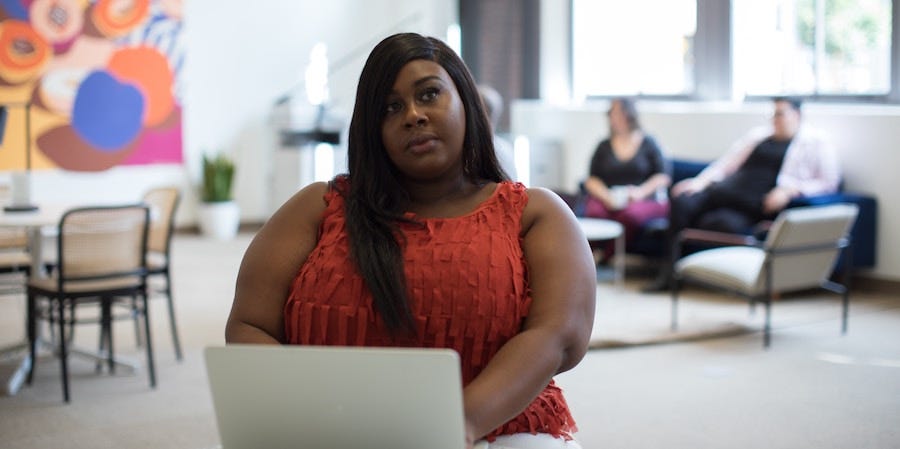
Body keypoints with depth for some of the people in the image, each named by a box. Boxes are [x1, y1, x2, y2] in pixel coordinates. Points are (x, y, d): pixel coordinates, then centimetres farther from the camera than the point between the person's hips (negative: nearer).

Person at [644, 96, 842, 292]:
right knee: (682, 202, -24)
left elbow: (829, 182, 0)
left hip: (757, 207, -5)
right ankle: (669, 272, -22)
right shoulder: (758, 134, 25)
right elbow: (726, 163, 22)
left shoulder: (815, 142, 11)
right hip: (729, 191, 5)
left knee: (727, 222, -36)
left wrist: (790, 190, -15)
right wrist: (700, 181, 3)